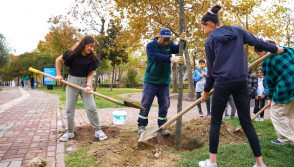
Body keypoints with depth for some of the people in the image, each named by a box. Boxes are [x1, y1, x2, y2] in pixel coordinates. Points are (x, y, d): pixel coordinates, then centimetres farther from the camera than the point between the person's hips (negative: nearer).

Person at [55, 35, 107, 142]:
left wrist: (88, 86, -24)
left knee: (91, 107, -7)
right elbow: (58, 60, 5)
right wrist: (58, 75, 0)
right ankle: (69, 132, 19)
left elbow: (90, 74, -8)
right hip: (72, 81, 0)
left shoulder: (92, 59, -5)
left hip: (85, 82, 0)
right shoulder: (72, 54, -8)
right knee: (69, 108, 4)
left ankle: (98, 130, 5)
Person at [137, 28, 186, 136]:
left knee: (164, 106, 7)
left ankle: (162, 126, 19)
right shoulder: (150, 46, -10)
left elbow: (178, 50, -15)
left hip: (165, 82, 4)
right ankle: (141, 125, 12)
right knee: (145, 104, 0)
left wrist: (182, 41, -35)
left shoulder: (170, 44, 3)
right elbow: (157, 57, -28)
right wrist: (171, 59, -42)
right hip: (151, 81, -4)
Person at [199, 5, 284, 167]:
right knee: (247, 123, 11)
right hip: (241, 82, 4)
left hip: (223, 84, -4)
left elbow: (211, 69, 4)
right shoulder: (238, 30, 9)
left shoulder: (210, 40, 0)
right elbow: (258, 42, 16)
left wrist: (206, 90, 15)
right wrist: (275, 49, 36)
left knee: (215, 123, 8)